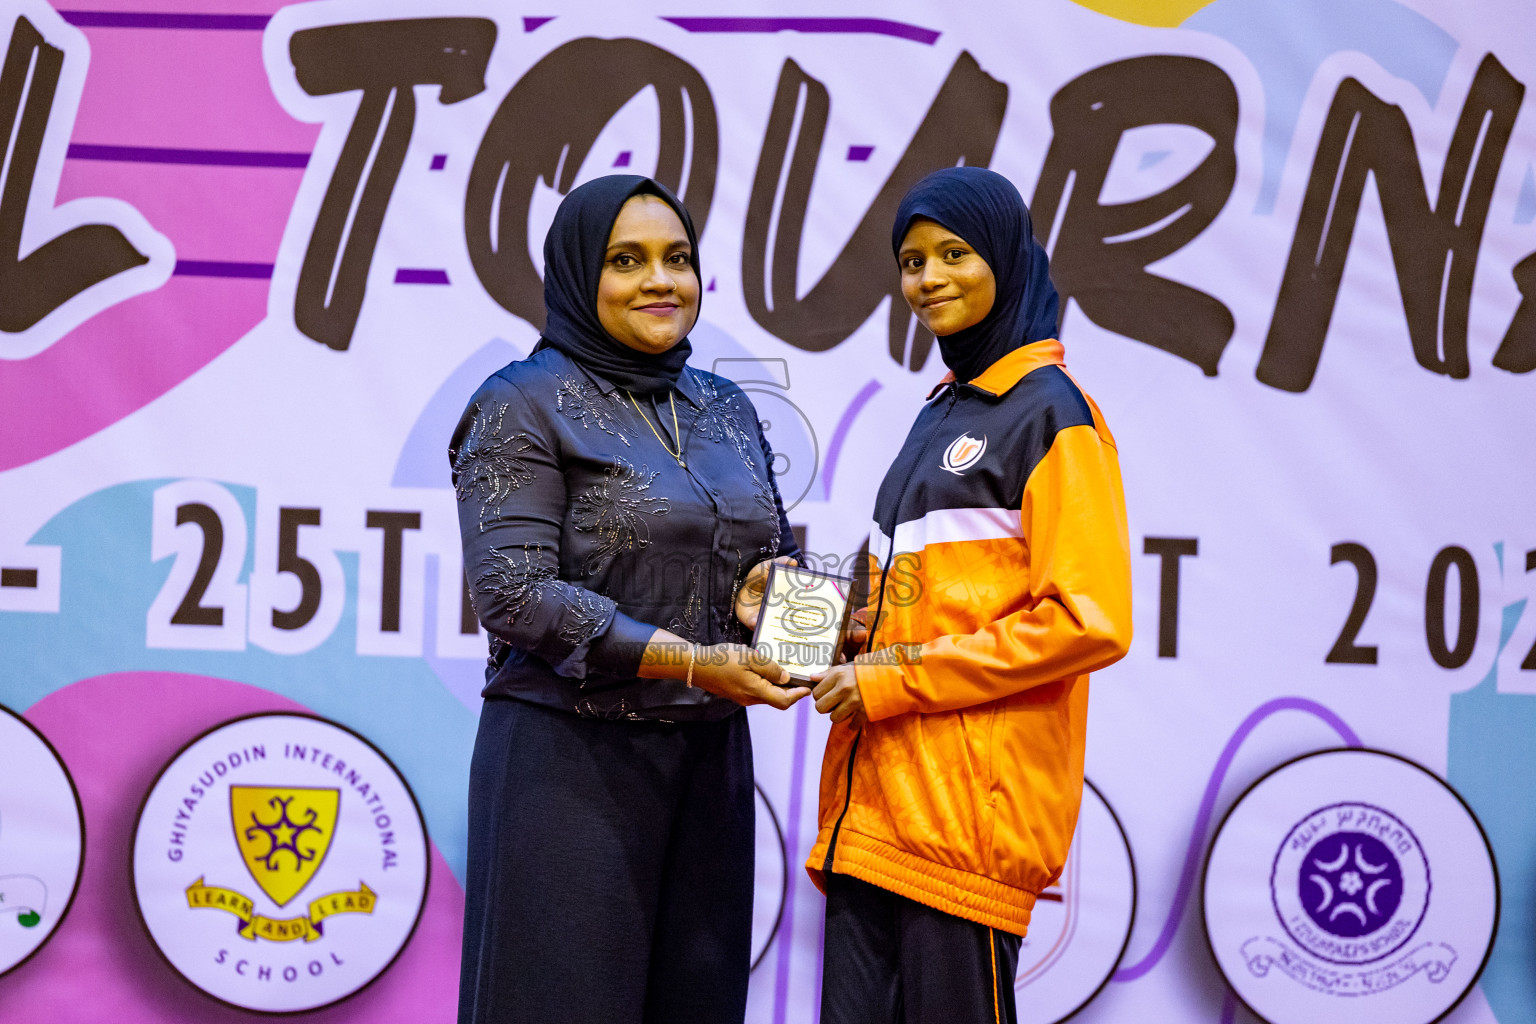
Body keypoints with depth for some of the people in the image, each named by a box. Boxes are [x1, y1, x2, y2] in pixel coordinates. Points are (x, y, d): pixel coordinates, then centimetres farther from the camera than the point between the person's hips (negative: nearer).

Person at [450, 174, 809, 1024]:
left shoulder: (725, 410, 14)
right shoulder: (524, 406, -5)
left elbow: (773, 556, 21)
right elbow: (514, 592, -16)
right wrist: (690, 661, -21)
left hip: (709, 760, 6)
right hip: (571, 762, -6)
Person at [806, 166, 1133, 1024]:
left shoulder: (1052, 413, -5)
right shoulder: (941, 413, 21)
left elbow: (1088, 620, -14)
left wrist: (895, 682, -13)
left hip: (970, 801, -8)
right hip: (877, 794, 8)